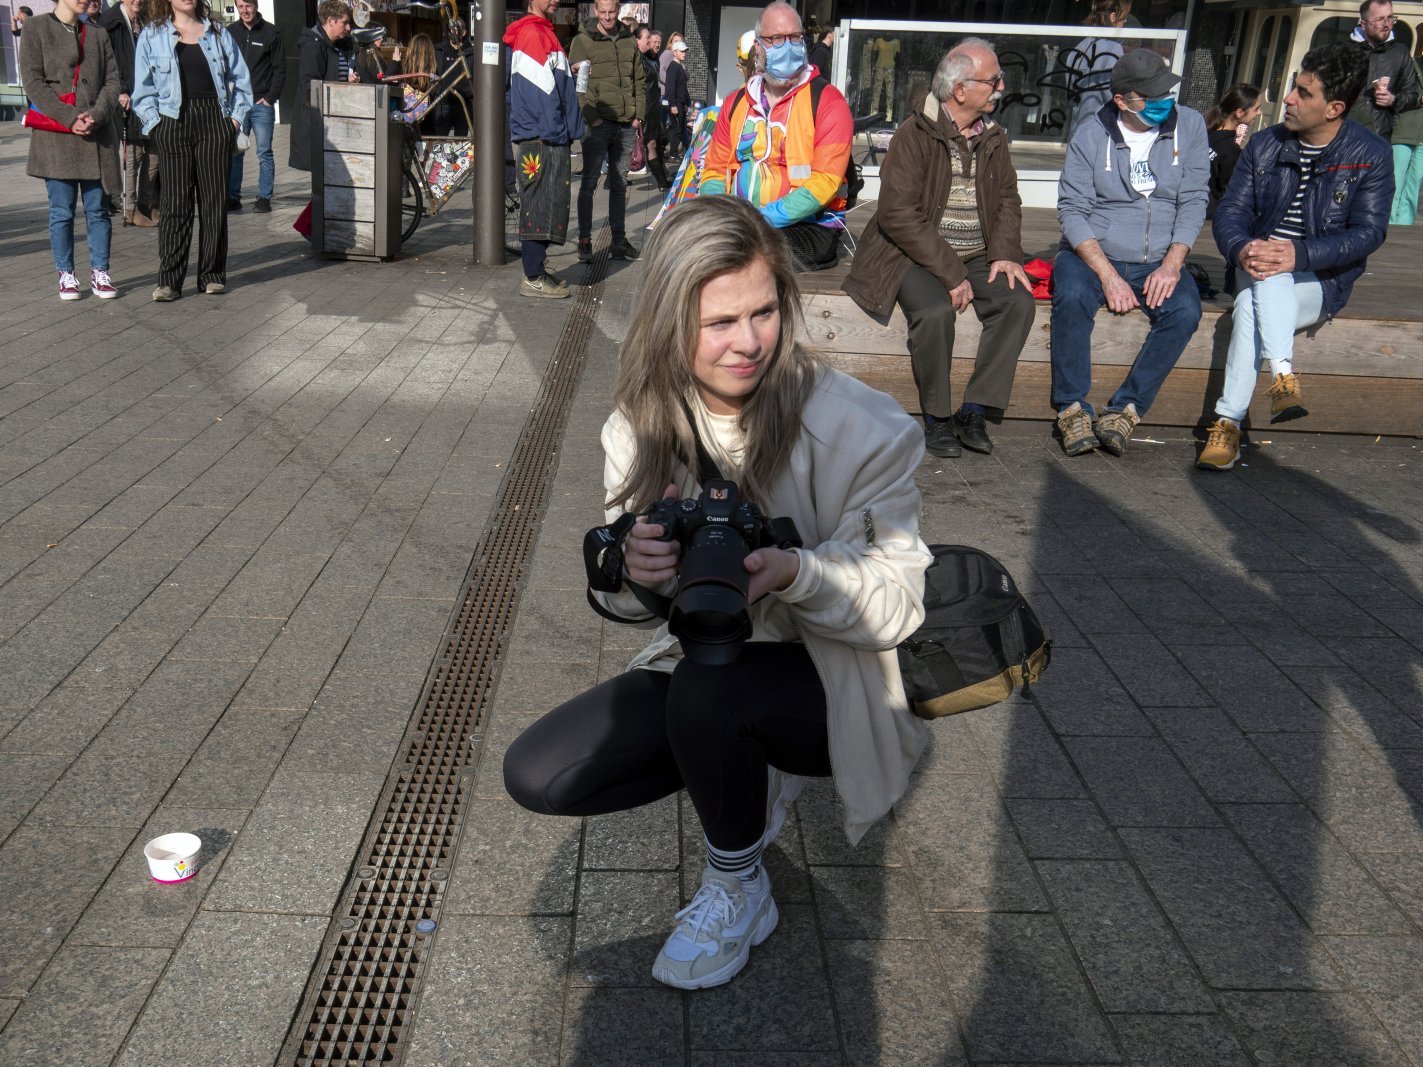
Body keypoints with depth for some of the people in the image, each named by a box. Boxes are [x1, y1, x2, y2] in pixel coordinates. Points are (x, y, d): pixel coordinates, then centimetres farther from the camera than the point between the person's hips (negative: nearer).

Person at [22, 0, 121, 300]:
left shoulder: (98, 34, 14)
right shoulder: (36, 28, 4)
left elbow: (112, 81, 7)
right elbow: (33, 81, -4)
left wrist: (96, 115, -11)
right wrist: (69, 118, -14)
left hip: (96, 135, 3)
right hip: (55, 134, -3)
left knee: (98, 208, 4)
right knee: (62, 210, 0)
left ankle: (99, 273, 11)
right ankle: (66, 275, 8)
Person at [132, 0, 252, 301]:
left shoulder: (218, 33, 12)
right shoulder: (151, 36, 7)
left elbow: (241, 79, 14)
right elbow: (143, 89, 6)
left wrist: (236, 117, 3)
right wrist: (155, 124, -4)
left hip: (215, 122, 2)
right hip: (173, 125, -1)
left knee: (215, 201, 4)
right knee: (175, 204, -4)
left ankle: (213, 275, 12)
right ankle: (168, 280, -2)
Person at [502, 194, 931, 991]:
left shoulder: (854, 426, -21)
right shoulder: (646, 421, -7)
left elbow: (900, 601, -18)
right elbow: (625, 599, -3)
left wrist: (794, 572, -38)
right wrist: (632, 566, -29)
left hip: (839, 686, -5)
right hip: (707, 666, 5)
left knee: (708, 687, -36)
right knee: (537, 775, -7)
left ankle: (739, 891, -6)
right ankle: (747, 788, 12)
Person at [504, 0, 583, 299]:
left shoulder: (545, 33, 22)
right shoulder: (531, 33, -10)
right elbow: (538, 90, -18)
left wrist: (570, 132, 20)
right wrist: (553, 132, -19)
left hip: (552, 139, 10)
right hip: (539, 140, -10)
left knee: (547, 207, 13)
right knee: (539, 208, -7)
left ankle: (537, 271, 20)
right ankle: (534, 279, -3)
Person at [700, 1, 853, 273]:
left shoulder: (827, 101, -3)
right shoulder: (736, 103, 14)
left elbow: (825, 182, -13)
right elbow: (715, 171, 17)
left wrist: (764, 218, -23)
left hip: (809, 225, -4)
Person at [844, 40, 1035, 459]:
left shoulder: (993, 138, 10)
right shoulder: (914, 135, -11)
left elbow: (1008, 200, 16)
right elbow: (897, 214, -18)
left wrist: (1004, 253, -5)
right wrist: (949, 272, -22)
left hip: (976, 256, 6)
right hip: (915, 255, -5)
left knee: (1019, 302, -20)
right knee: (935, 310, -34)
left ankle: (974, 412, -14)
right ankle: (936, 416, -14)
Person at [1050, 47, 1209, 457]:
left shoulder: (1189, 125, 3)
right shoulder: (1091, 136, -3)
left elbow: (1194, 201, 1)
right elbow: (1072, 212, -9)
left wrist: (1171, 264, -14)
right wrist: (1108, 275, -21)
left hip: (1157, 263, 2)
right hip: (1091, 254, -2)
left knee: (1186, 310, -28)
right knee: (1071, 296, -34)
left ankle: (1126, 408, -21)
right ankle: (1072, 408, -23)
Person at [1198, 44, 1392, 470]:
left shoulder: (1370, 155, -3)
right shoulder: (1265, 145, 6)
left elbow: (1369, 231, -11)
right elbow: (1229, 211, 3)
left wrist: (1298, 254, -27)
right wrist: (1242, 249, -22)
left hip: (1323, 282, -3)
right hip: (1262, 273, 3)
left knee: (1250, 305, -34)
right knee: (1264, 282, -34)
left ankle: (1228, 423, -37)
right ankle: (1283, 377, -38)